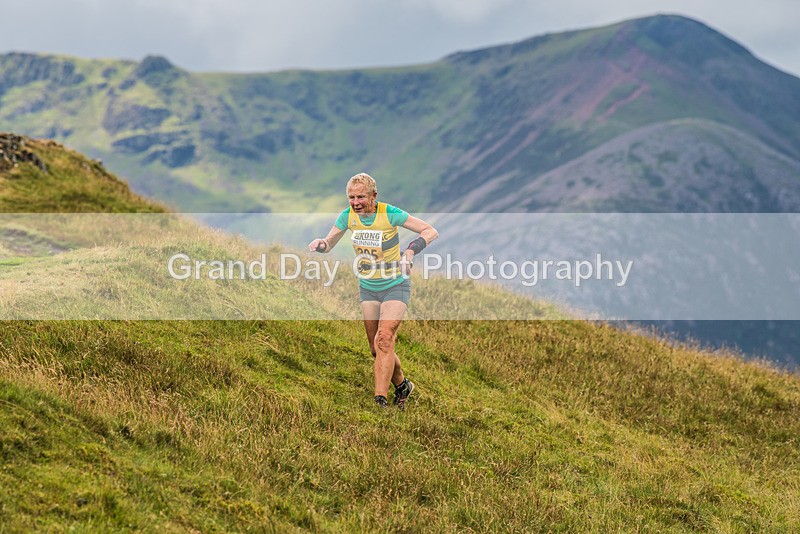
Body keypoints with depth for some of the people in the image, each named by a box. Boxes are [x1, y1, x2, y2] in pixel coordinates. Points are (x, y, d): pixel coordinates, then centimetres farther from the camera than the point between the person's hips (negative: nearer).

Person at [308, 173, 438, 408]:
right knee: (376, 348, 7)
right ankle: (402, 385, 32)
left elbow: (431, 231, -15)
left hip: (395, 286, -5)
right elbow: (328, 245, 4)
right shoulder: (348, 216, -6)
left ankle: (380, 400, -23)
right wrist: (320, 244, -21)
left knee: (384, 340, -21)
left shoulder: (389, 213, -18)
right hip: (367, 288, 5)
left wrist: (411, 251, -32)